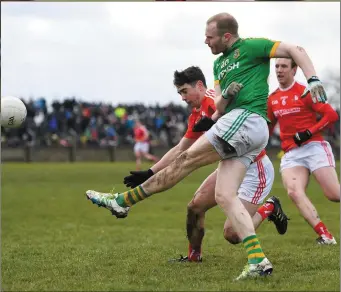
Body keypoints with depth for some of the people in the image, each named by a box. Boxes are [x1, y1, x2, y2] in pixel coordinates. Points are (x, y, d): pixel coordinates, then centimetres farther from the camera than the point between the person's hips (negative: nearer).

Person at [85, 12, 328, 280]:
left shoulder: (250, 46, 1)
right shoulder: (219, 64, 24)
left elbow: (296, 50, -1)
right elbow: (219, 106, 20)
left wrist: (313, 80, -15)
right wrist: (225, 96, -4)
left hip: (246, 119, -9)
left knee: (185, 161, -8)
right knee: (224, 196, -4)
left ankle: (123, 201, -3)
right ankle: (259, 262, -12)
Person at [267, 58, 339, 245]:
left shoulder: (305, 92, -4)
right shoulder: (272, 99, 13)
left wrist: (309, 132, -15)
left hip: (314, 147, -5)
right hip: (291, 153, 5)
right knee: (293, 191, -21)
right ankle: (325, 236, -23)